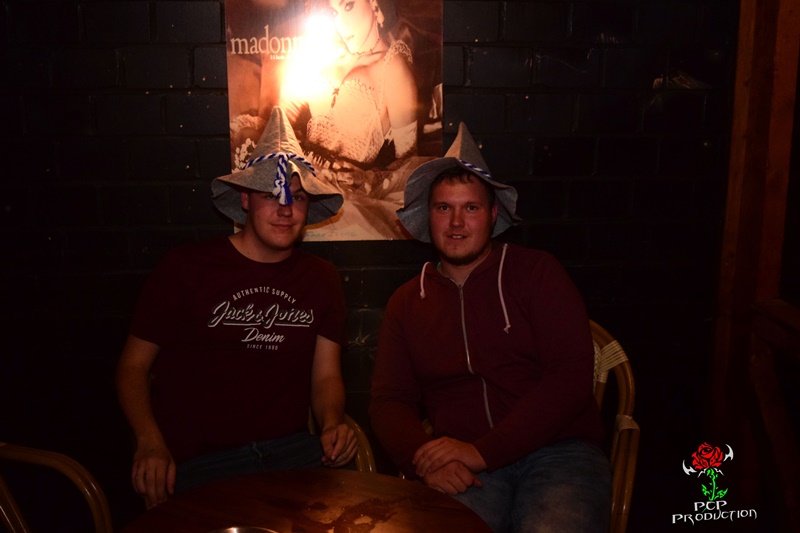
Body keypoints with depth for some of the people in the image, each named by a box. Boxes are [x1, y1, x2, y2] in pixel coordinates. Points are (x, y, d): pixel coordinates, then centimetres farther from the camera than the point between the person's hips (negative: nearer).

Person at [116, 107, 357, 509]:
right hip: (194, 462, -4)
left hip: (290, 448, 4)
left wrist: (333, 423, -8)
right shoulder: (186, 267, 1)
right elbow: (134, 365, 4)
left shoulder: (320, 278, 12)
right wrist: (150, 443, -12)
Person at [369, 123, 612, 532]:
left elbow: (571, 375, -6)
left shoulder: (536, 272, 4)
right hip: (464, 467, 2)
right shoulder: (407, 302, 14)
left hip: (557, 450, -1)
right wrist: (423, 457, -11)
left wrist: (484, 451, -14)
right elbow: (389, 401, 12)